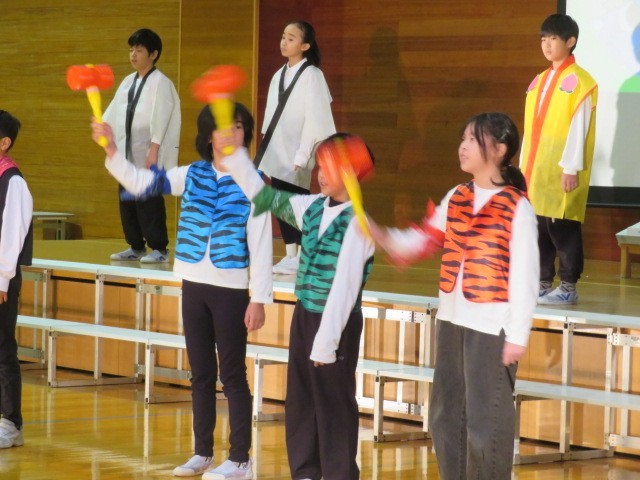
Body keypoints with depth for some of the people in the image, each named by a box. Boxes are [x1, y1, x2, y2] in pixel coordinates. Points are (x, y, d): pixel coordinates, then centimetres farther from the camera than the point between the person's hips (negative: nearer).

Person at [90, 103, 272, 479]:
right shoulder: (192, 175, 5)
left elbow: (261, 244, -8)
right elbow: (141, 183, 4)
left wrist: (259, 299, -10)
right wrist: (111, 151, -10)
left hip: (231, 289, -5)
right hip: (194, 284, 5)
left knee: (232, 374, -1)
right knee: (201, 373, 12)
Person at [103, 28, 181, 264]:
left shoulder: (161, 83, -7)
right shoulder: (128, 82, 15)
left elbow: (161, 119, -13)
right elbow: (114, 114, 15)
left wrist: (153, 151, -19)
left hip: (147, 153, -7)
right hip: (127, 152, 7)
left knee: (148, 200, -9)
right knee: (127, 200, 9)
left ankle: (159, 249, -2)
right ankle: (136, 247, 19)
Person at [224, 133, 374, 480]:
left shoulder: (357, 220, -17)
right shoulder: (313, 207, 6)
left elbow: (345, 285, -19)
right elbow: (265, 197, 16)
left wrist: (326, 340, -19)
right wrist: (234, 154, 8)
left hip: (337, 322, -8)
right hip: (304, 316, 8)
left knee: (334, 405, 1)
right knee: (298, 400, 14)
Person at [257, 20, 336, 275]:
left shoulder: (312, 75, -9)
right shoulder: (278, 76, 12)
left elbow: (315, 118, -13)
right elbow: (272, 114, 14)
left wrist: (303, 155, -18)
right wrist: (265, 150, 10)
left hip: (296, 151, -7)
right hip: (277, 150, 7)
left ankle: (303, 256, -2)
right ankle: (290, 254, 12)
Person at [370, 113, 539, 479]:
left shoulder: (517, 208, -12)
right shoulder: (456, 198, 9)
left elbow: (525, 277, -13)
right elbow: (426, 239, 13)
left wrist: (518, 336, -14)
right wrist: (384, 237, -5)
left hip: (492, 326, -7)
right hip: (451, 321, 7)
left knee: (486, 421, -2)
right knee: (446, 416, 14)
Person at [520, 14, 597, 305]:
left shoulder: (579, 81, -7)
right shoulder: (538, 81, 16)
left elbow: (578, 128, -12)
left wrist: (571, 168, -17)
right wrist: (524, 166, 14)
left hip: (562, 171, -7)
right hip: (536, 171, 7)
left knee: (562, 228, -6)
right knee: (537, 228, 7)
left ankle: (568, 288, 0)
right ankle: (543, 284, 14)